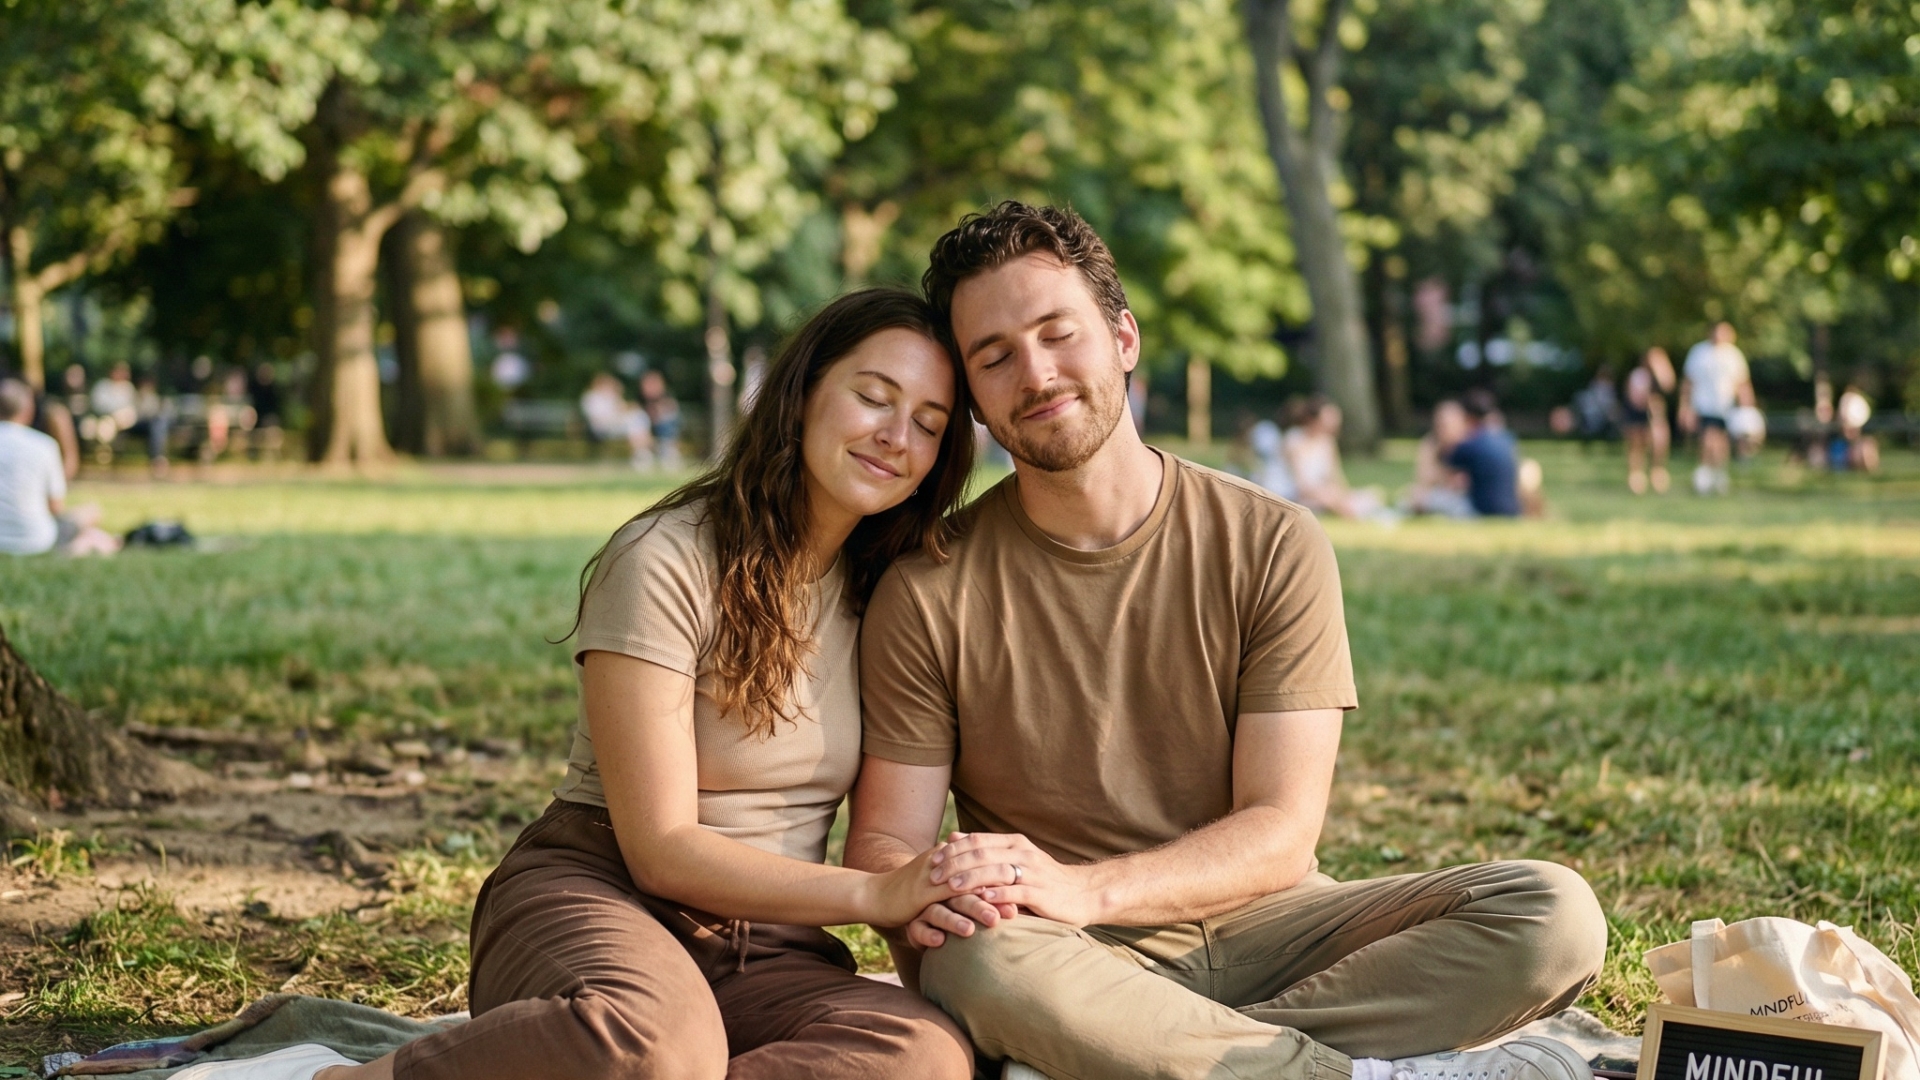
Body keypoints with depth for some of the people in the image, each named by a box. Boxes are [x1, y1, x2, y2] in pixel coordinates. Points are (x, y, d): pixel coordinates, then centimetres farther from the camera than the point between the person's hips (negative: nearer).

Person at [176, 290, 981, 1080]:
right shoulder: (666, 561, -9)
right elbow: (660, 848, -13)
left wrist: (917, 898, -7)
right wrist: (872, 895, -19)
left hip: (764, 954, 5)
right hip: (598, 897, -5)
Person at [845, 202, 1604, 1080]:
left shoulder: (1273, 547, -2)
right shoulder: (929, 591, -2)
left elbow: (1281, 830, -7)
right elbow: (883, 838, -1)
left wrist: (1085, 889, -25)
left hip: (1255, 924, 2)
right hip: (1076, 964, -1)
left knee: (1553, 914, -20)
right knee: (982, 964, -38)